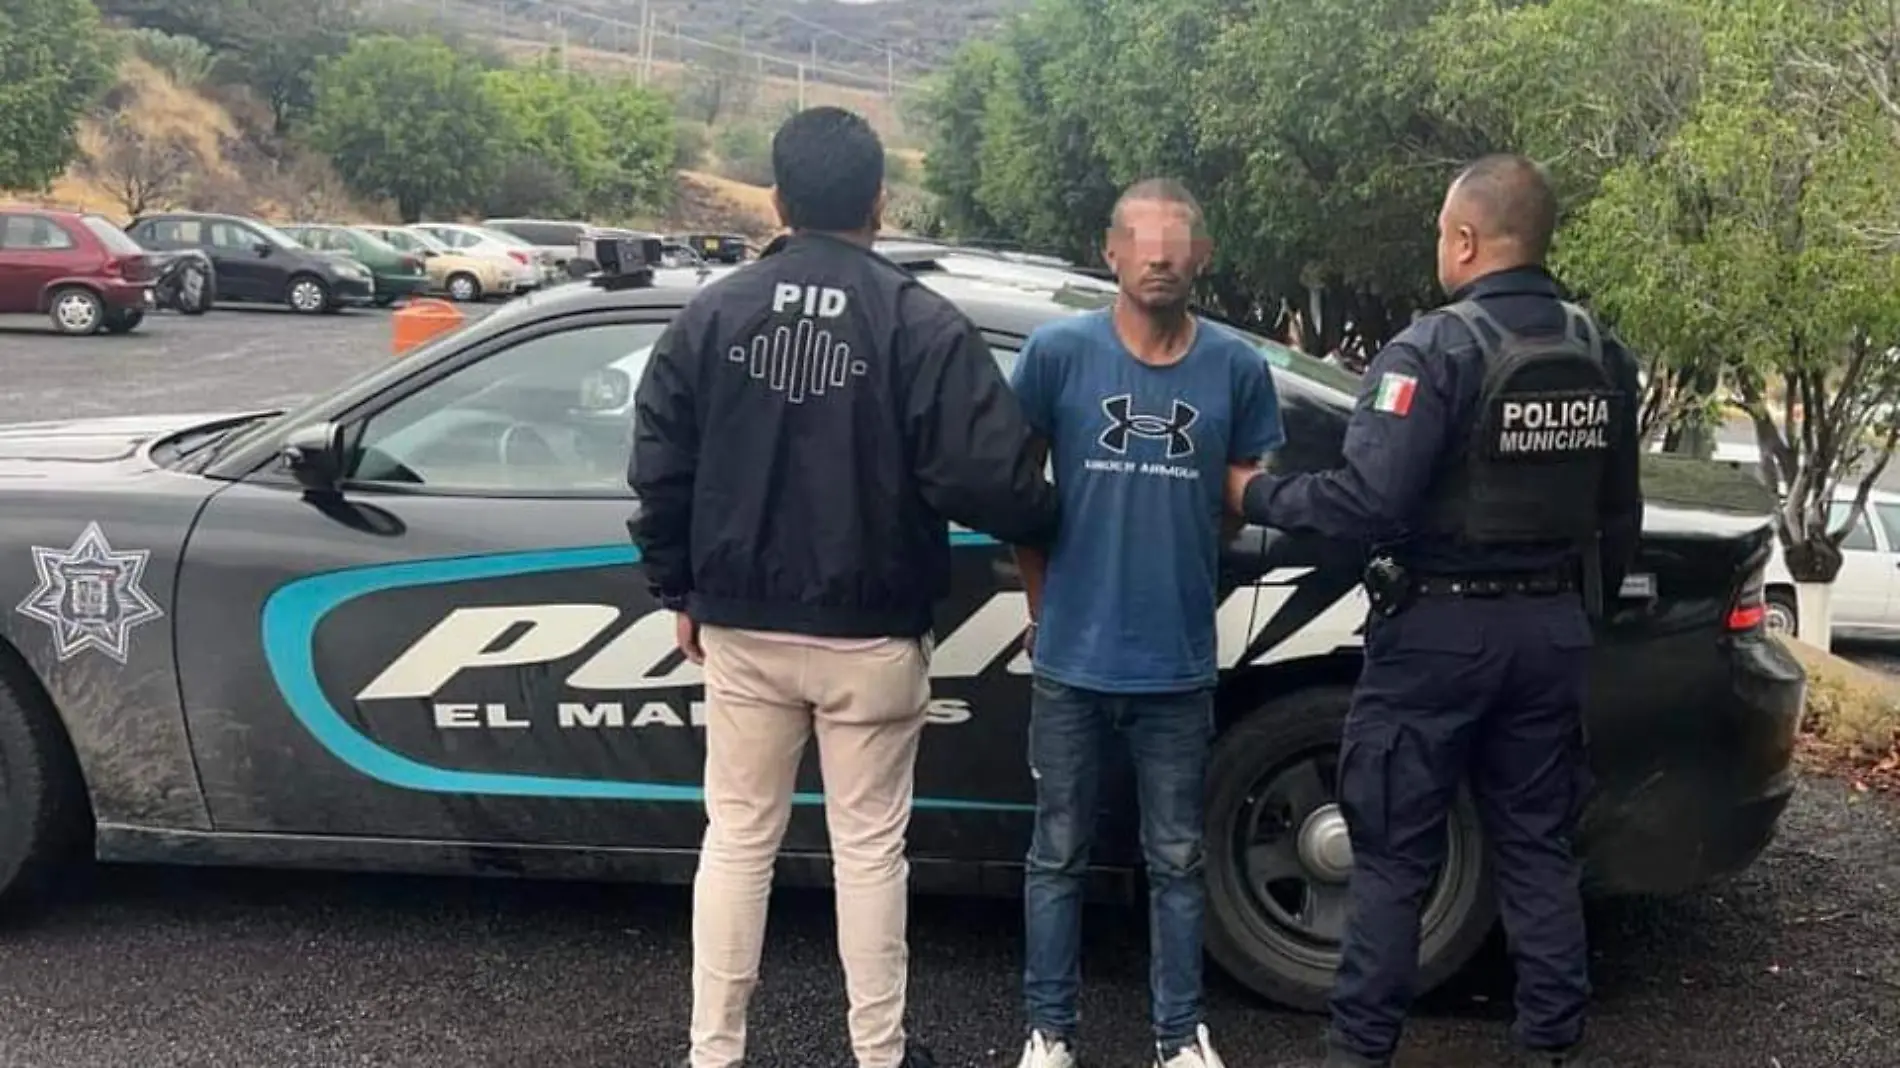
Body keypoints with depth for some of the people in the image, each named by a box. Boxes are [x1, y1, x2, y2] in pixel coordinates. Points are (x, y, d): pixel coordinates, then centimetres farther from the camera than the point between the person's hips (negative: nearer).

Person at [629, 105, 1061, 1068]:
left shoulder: (713, 313, 0)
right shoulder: (922, 325, -12)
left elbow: (658, 470, 2)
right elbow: (988, 480, -17)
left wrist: (683, 593, 14)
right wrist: (1045, 518, 5)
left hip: (740, 630, 3)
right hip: (868, 637, -2)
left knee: (737, 839, 13)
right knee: (868, 847, 11)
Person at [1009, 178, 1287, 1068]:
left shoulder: (1236, 366, -1)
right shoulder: (1058, 351, -5)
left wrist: (1179, 569, 3)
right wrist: (1045, 602, 5)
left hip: (1180, 661, 1)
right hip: (1073, 656, -1)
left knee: (1176, 859, 12)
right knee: (1059, 852, 10)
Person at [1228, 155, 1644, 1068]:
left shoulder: (1435, 350, -16)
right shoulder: (1604, 358, 7)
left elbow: (1368, 503, -23)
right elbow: (1619, 518, 14)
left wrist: (1256, 496, -9)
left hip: (1439, 630, -6)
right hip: (1551, 631, 6)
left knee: (1394, 855, 4)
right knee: (1538, 847, 14)